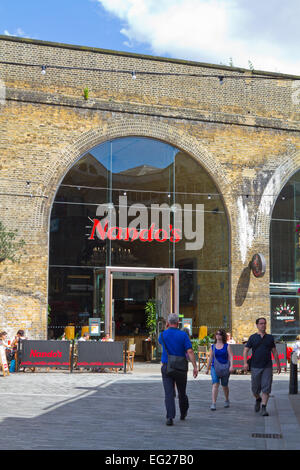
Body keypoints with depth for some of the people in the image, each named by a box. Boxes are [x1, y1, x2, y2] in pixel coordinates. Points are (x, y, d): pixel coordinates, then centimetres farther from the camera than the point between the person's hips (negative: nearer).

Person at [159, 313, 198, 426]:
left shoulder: (163, 334, -1)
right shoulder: (183, 335, -6)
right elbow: (190, 351, -13)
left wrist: (166, 328, 19)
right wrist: (195, 367, -12)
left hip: (166, 367, 0)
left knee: (169, 393, -5)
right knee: (182, 392, 18)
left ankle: (170, 417, -19)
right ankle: (183, 414, 36)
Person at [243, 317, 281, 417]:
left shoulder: (270, 337, 9)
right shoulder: (253, 337, 3)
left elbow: (274, 352, 14)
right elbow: (245, 350, 0)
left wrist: (278, 364, 13)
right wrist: (245, 363, -13)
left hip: (267, 367, 1)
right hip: (255, 367, -1)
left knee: (266, 388, -8)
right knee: (255, 388, 6)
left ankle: (263, 408, -6)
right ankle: (258, 399, 36)